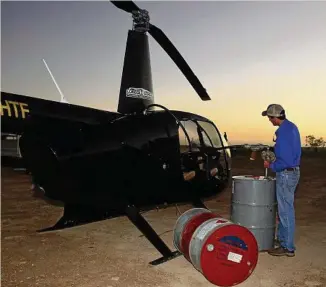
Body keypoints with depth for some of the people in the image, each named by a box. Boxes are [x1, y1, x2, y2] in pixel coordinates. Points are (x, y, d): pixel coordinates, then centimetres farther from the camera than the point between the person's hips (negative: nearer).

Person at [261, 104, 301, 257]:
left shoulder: (283, 133, -23)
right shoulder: (291, 126, 9)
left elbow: (285, 162, -26)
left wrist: (271, 166, -10)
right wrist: (274, 160, 14)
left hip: (286, 174, -10)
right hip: (293, 171, 10)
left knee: (286, 210, -1)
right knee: (283, 208, 20)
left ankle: (288, 247, 9)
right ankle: (281, 238, 33)